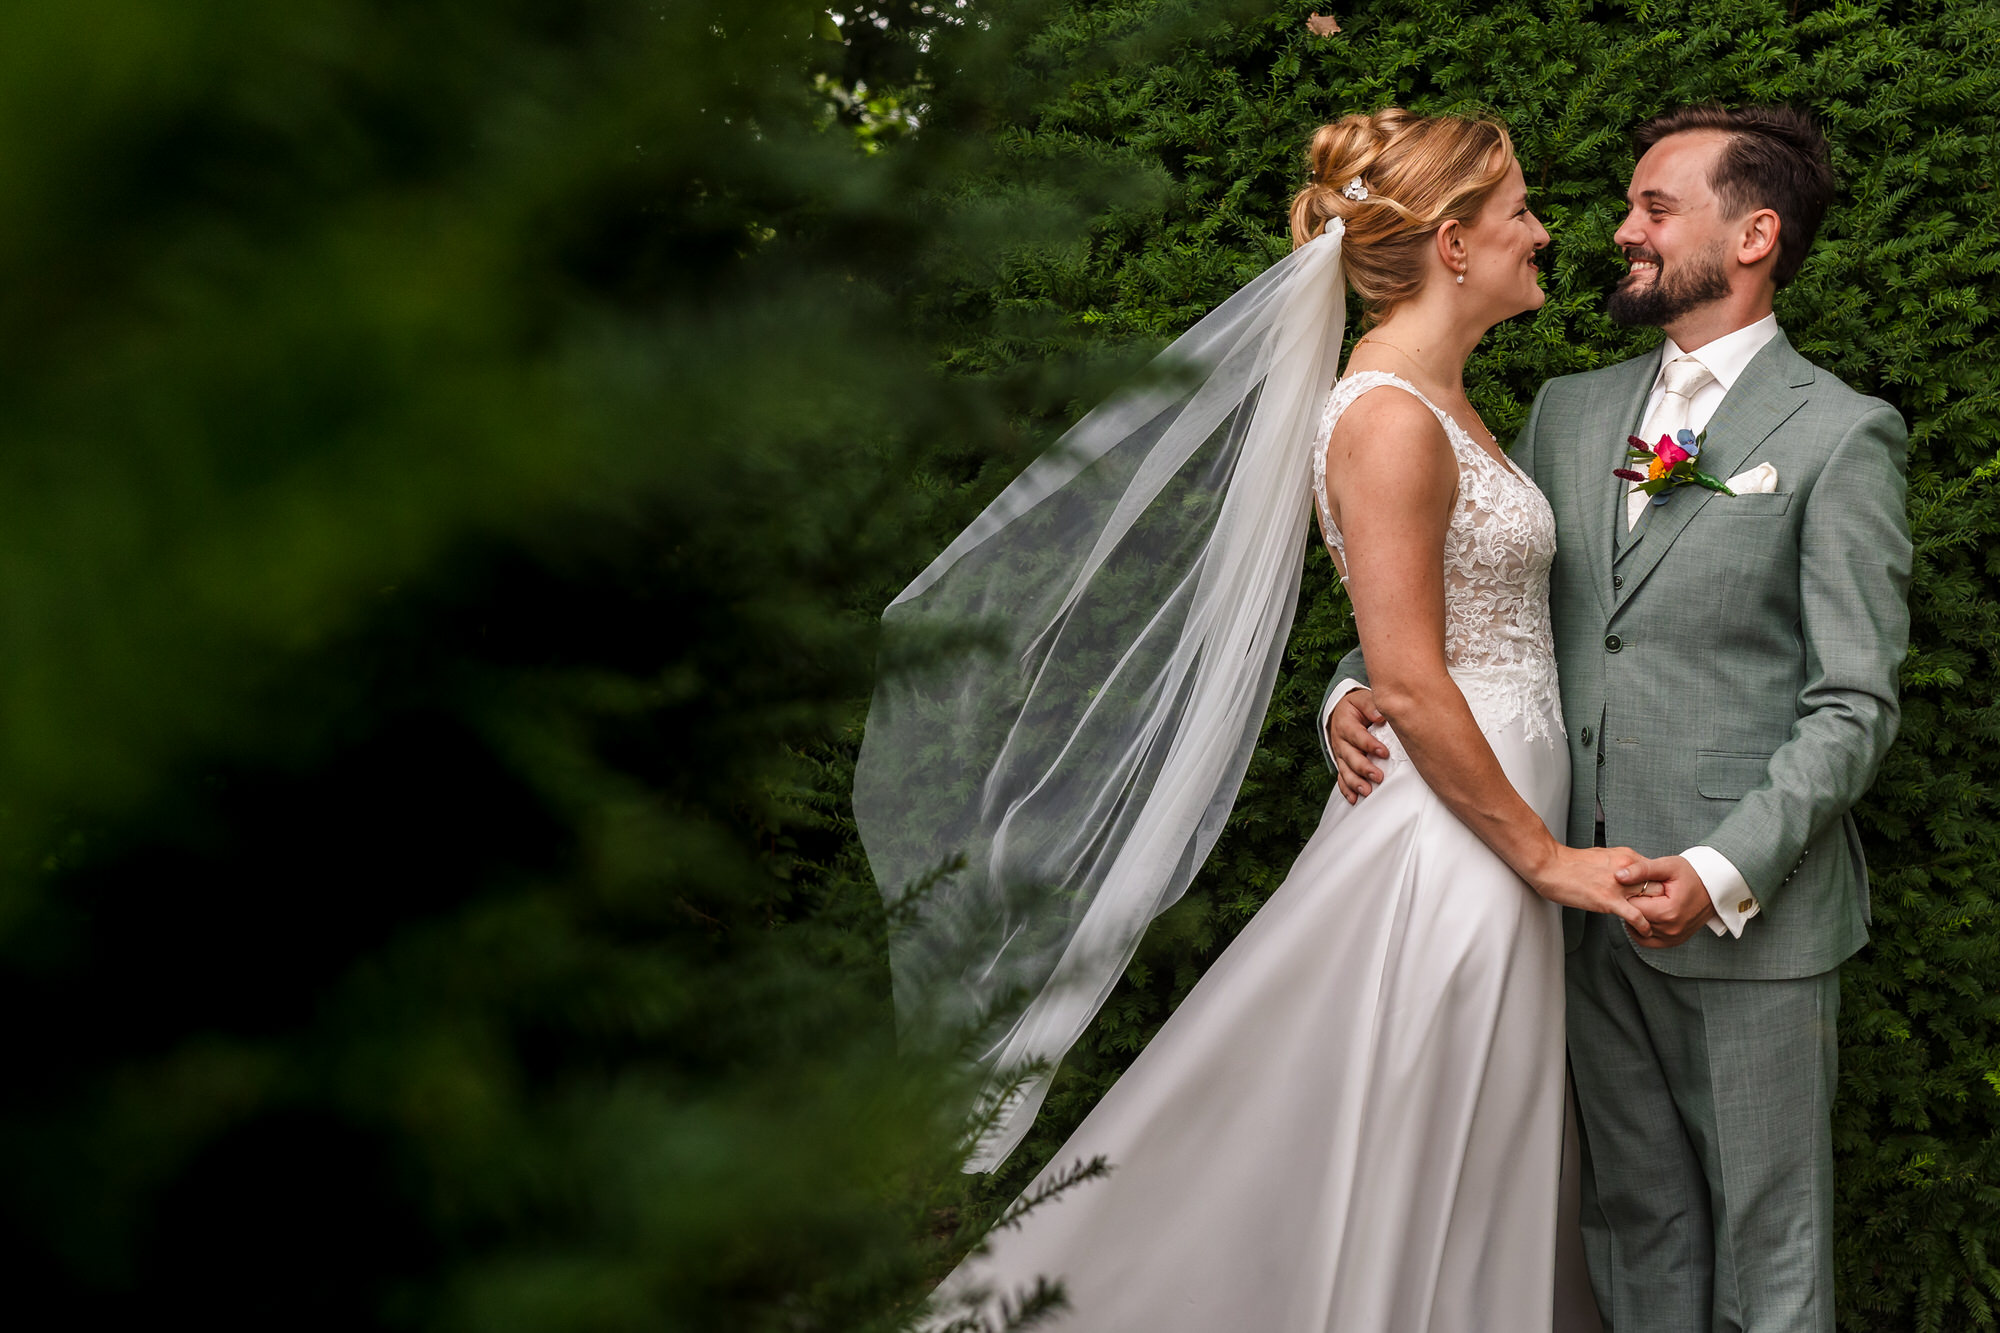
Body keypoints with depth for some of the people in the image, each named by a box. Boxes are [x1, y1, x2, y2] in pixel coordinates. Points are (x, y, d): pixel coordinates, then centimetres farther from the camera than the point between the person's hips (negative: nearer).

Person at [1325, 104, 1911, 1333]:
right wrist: (1357, 690, -6)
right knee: (1637, 1221, 16)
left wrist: (1726, 872, -20)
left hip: (1753, 909, -5)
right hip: (1589, 899, 5)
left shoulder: (1840, 435, -6)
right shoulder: (1568, 412, 12)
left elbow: (1855, 705, -10)